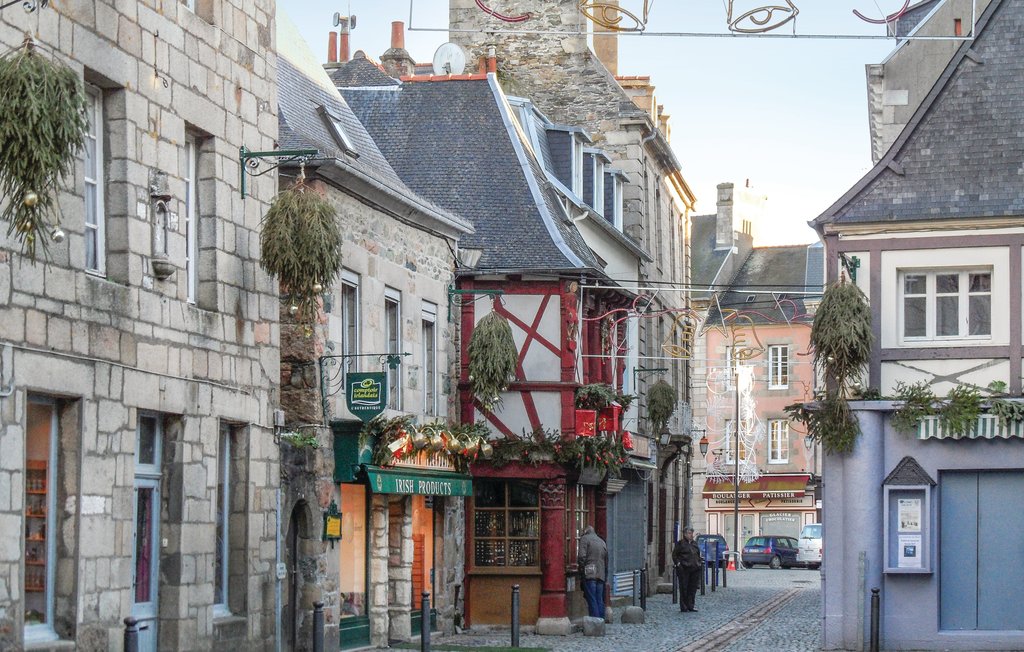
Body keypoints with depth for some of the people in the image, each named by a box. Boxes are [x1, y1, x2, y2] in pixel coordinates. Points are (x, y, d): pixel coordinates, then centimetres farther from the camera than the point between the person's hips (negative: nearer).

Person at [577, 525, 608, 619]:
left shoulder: (584, 538, 2)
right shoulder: (602, 541, 22)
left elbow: (582, 556, -11)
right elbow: (606, 561, 22)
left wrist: (581, 570, -3)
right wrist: (605, 576, 23)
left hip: (590, 575, -6)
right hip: (601, 575, 6)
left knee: (592, 600, -9)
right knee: (600, 600, 7)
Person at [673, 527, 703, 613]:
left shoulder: (694, 543, 16)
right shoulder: (680, 543, -1)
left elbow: (698, 555, 25)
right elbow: (674, 555, -1)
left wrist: (700, 562, 13)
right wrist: (678, 563, -12)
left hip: (694, 569, 6)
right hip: (684, 569, -6)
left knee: (693, 587, 6)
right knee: (684, 588, -2)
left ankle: (690, 605, 14)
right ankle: (683, 606, 4)